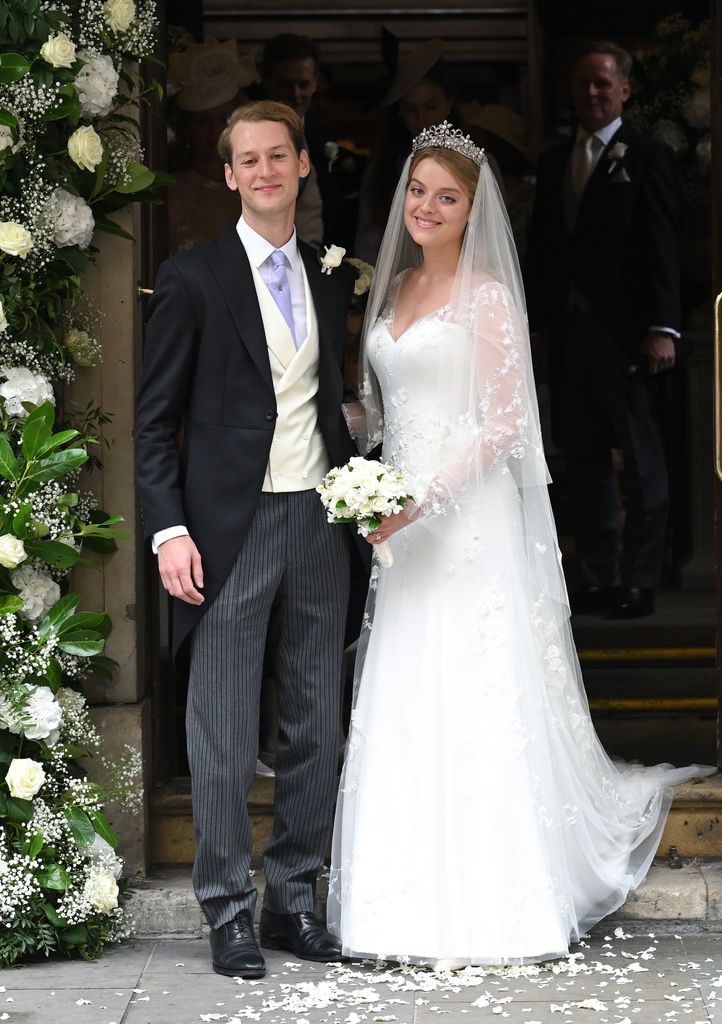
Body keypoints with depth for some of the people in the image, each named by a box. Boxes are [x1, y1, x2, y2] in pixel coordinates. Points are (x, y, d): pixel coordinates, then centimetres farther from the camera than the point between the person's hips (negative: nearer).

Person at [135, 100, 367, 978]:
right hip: (230, 527, -5)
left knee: (314, 727, 9)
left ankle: (293, 901, 19)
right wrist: (169, 530, -12)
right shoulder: (193, 277, -3)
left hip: (319, 523, 5)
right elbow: (156, 419, -3)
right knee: (222, 731, -1)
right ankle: (228, 912, 8)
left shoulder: (332, 279, 11)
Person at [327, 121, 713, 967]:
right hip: (405, 525, 7)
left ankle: (491, 907, 0)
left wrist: (425, 497, -20)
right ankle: (418, 903, 15)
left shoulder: (486, 296, -7)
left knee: (477, 704, -6)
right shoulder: (395, 288, 15)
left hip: (471, 521, -7)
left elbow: (507, 422, -12)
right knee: (404, 708, 7)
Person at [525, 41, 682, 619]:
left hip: (626, 333, -6)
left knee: (642, 464, 1)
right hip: (568, 332, 6)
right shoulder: (555, 163, 16)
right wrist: (535, 319, 5)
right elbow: (542, 247, 14)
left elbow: (663, 248, -7)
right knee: (584, 461, 7)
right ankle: (598, 579, 13)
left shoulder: (648, 158, -1)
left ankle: (639, 583, 6)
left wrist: (663, 328, -16)